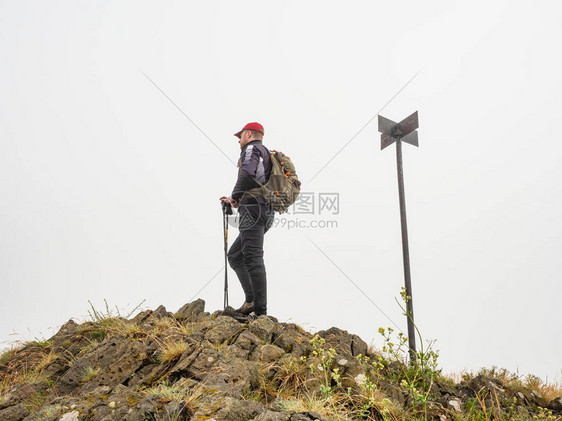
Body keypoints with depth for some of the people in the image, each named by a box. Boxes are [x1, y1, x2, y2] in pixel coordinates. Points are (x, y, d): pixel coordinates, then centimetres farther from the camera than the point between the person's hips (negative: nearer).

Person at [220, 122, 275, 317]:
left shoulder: (252, 149, 1)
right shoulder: (266, 155, 30)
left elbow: (247, 173, -19)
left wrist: (235, 197, -6)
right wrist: (235, 200, 28)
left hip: (253, 210, -10)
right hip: (265, 213, 10)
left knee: (253, 259, -13)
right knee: (235, 255, 13)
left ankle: (260, 310, -15)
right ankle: (251, 299, 4)